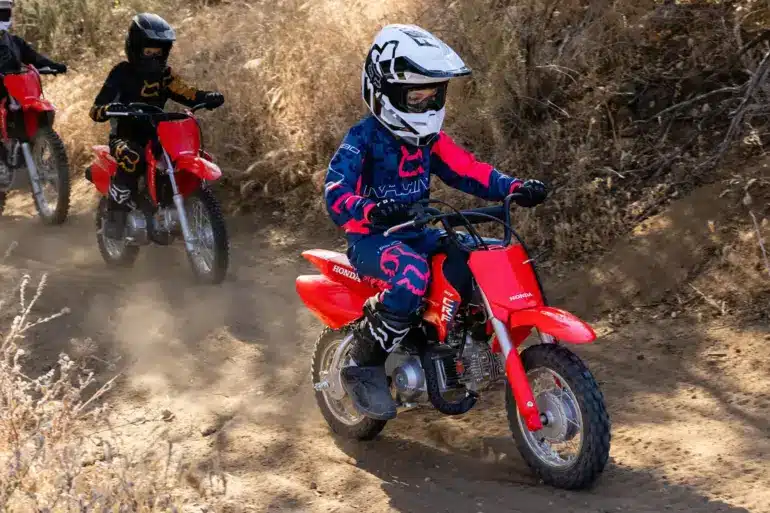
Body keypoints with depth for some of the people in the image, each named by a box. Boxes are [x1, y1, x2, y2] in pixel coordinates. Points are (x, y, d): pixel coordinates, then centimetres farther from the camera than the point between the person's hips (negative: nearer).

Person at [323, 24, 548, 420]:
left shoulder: (430, 139, 9)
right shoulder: (362, 140, -13)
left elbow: (468, 171, 7)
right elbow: (336, 195, -24)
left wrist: (515, 188, -10)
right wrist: (371, 210, -46)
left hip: (419, 233, 7)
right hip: (371, 239, -7)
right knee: (413, 276, -39)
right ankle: (363, 367, -24)